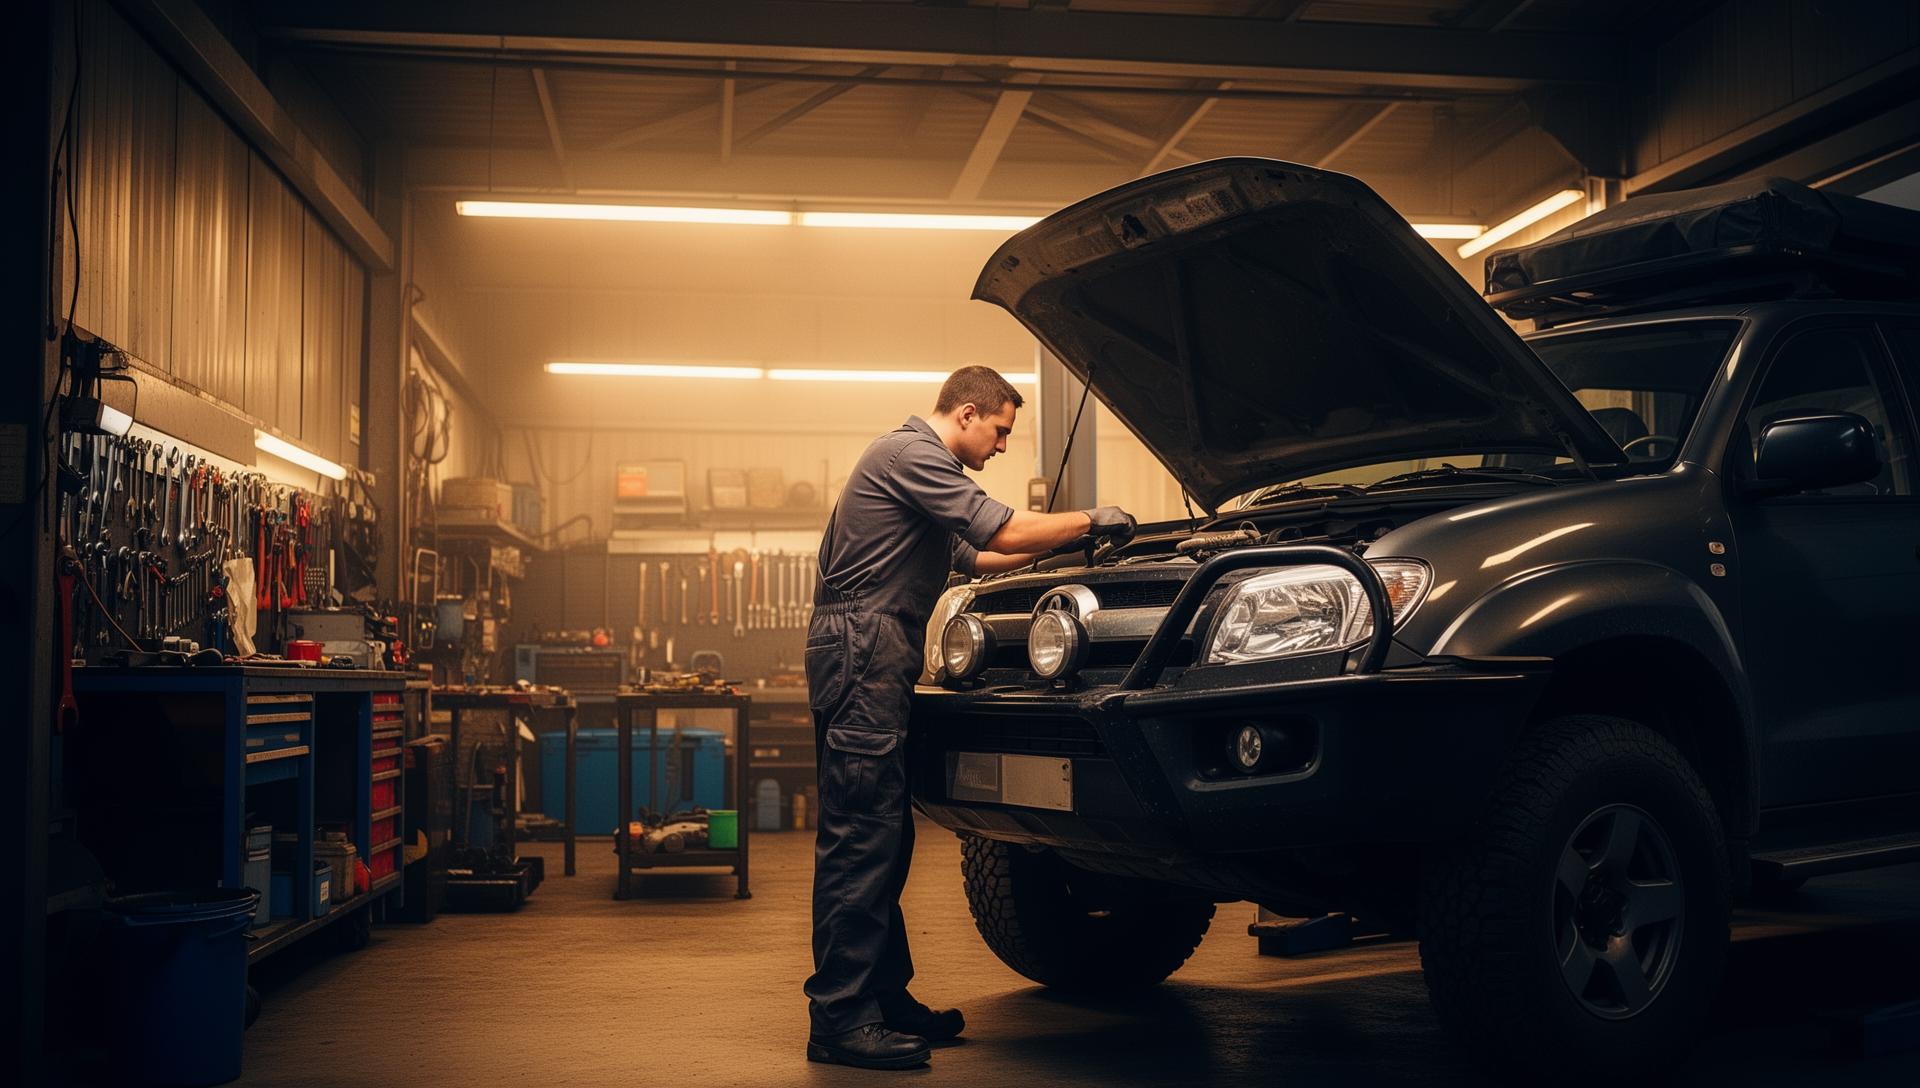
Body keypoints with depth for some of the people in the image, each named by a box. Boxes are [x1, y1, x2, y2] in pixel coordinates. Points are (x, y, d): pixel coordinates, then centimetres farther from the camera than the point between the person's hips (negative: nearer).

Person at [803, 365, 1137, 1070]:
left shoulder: (920, 463, 27)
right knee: (860, 832, -12)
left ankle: (886, 996, 17)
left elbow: (972, 557, 33)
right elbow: (1002, 531, -15)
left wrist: (1059, 544, 25)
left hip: (879, 655, 11)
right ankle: (840, 1019, -11)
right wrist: (1090, 521, -3)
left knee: (883, 832, 11)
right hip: (860, 646, -11)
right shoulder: (910, 453, -8)